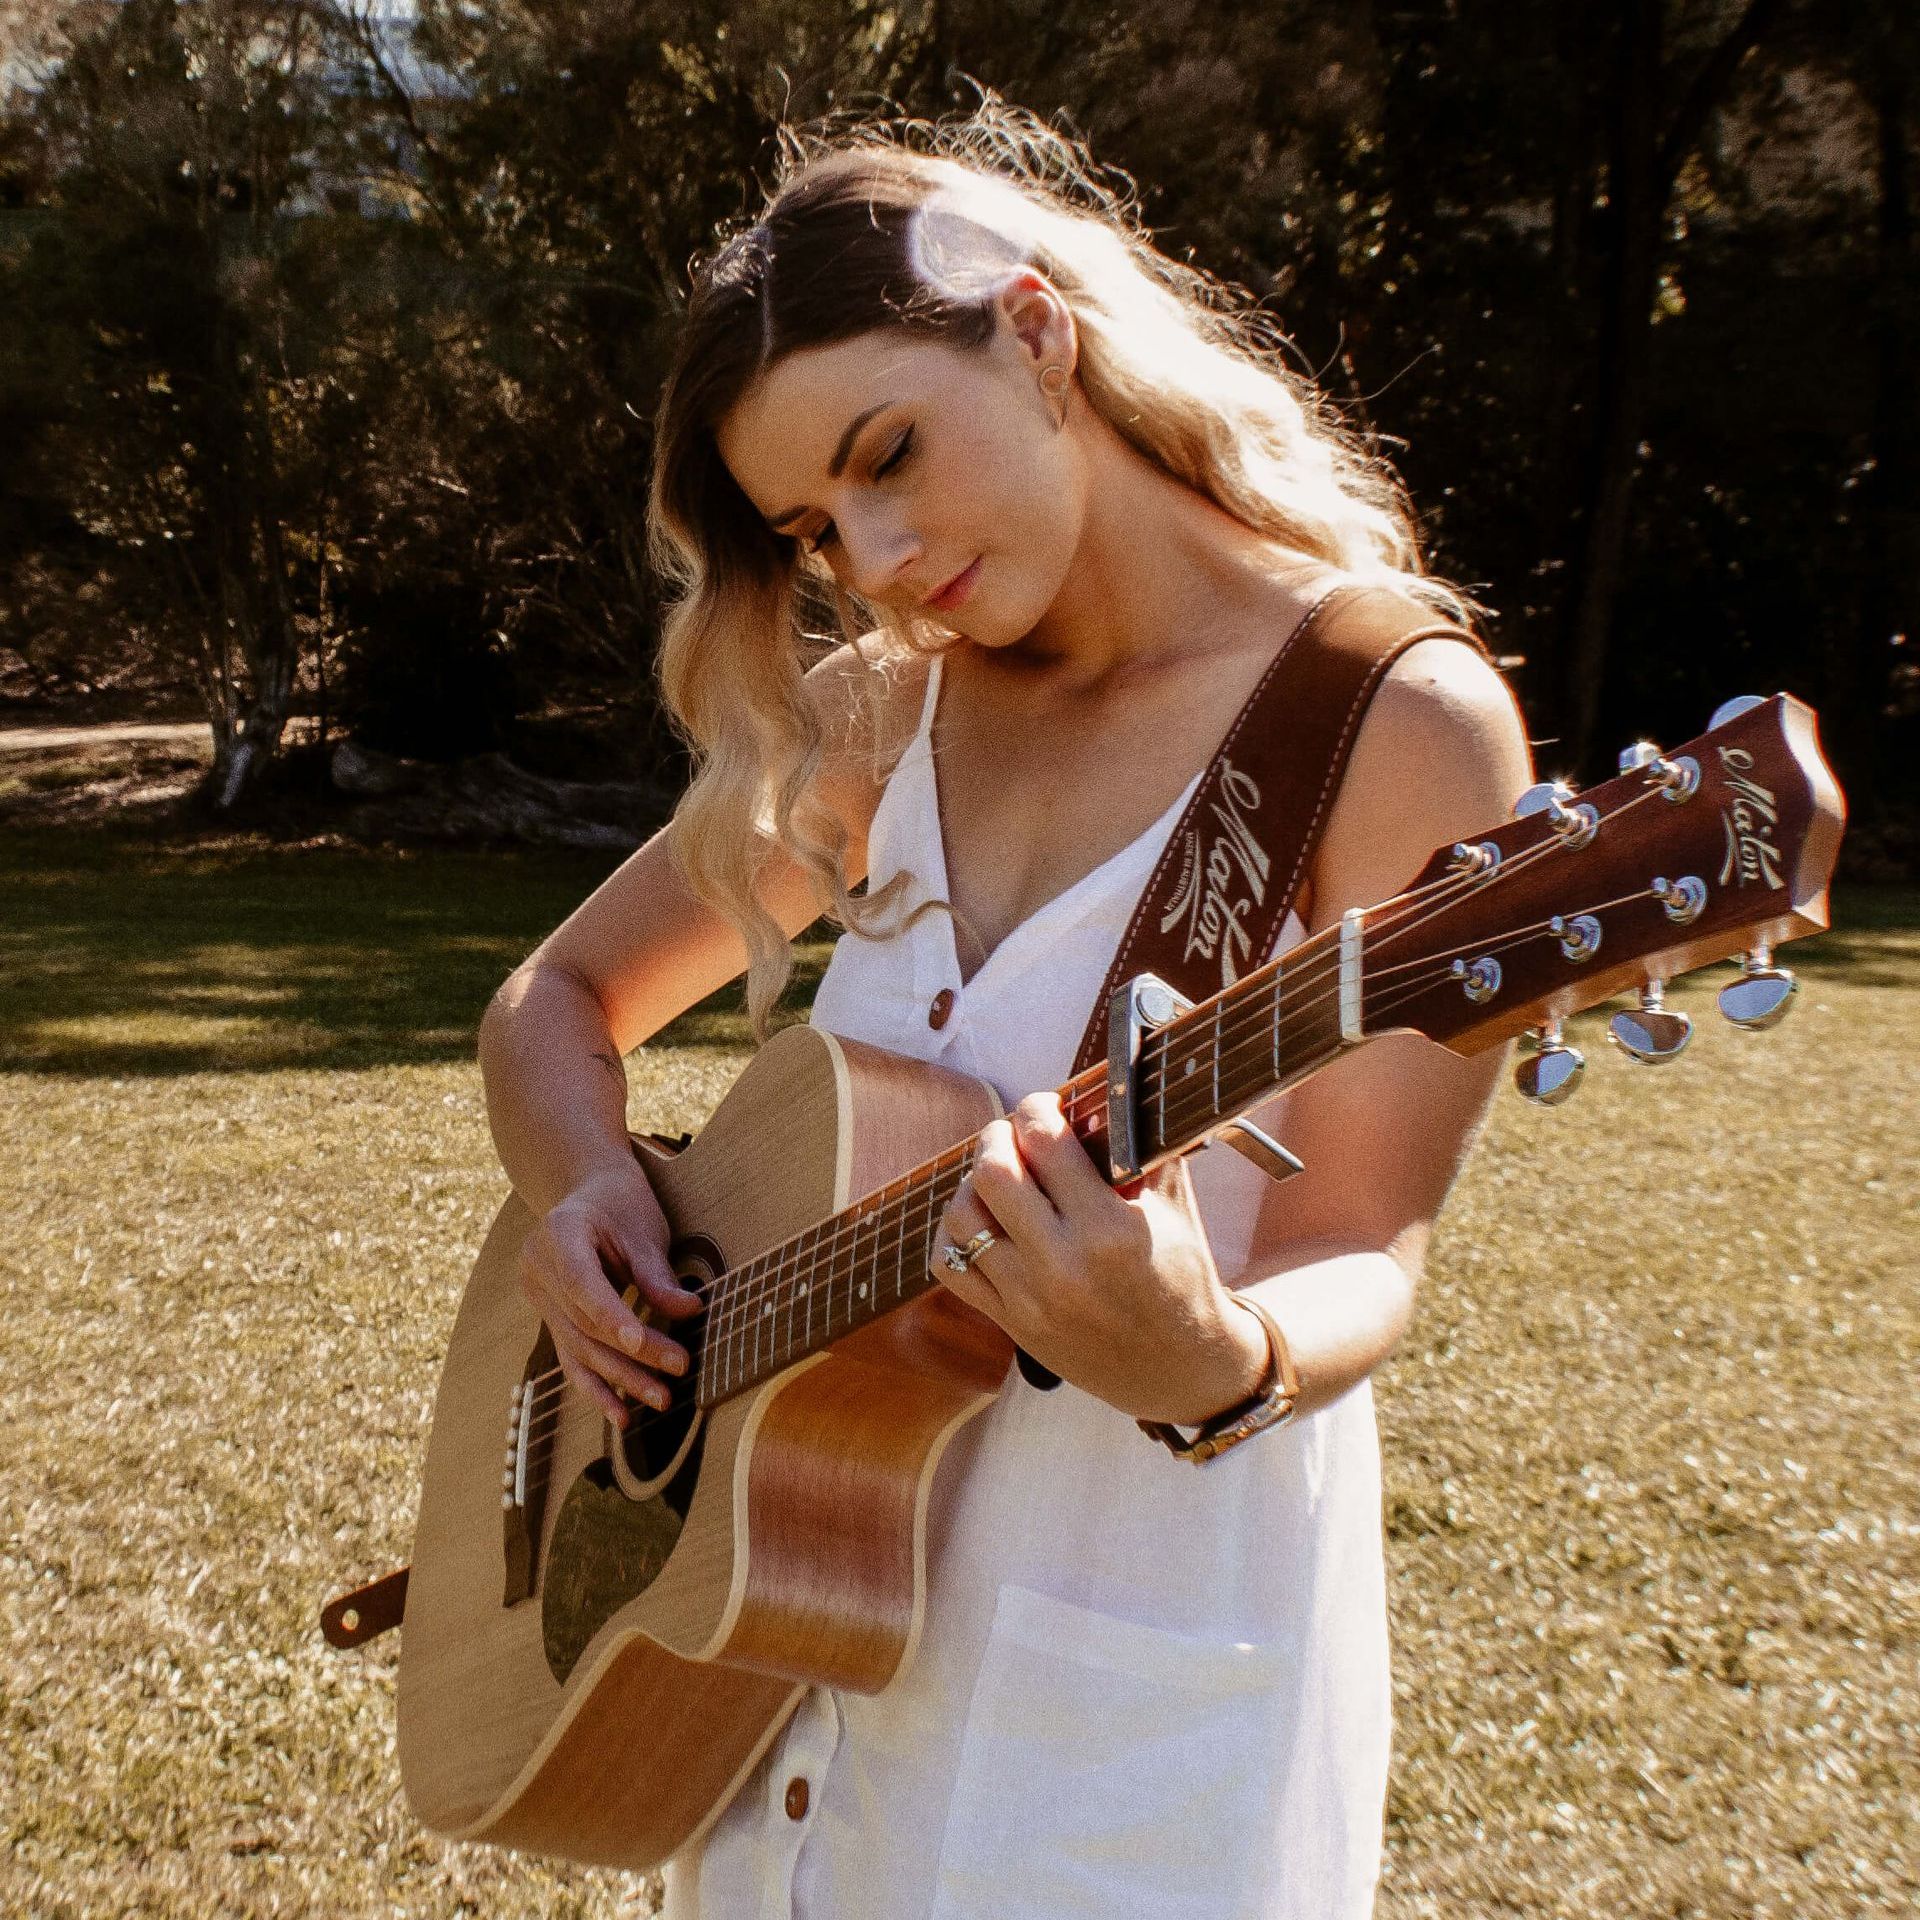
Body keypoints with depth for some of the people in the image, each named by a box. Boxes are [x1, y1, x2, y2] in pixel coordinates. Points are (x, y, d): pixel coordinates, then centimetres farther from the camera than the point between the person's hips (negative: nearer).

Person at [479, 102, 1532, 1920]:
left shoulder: (1395, 721, -13)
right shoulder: (875, 713, 3)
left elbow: (1356, 1252, -16)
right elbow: (559, 995, 11)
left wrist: (1213, 1359, -36)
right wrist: (581, 1194, -8)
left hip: (1133, 1673, -5)